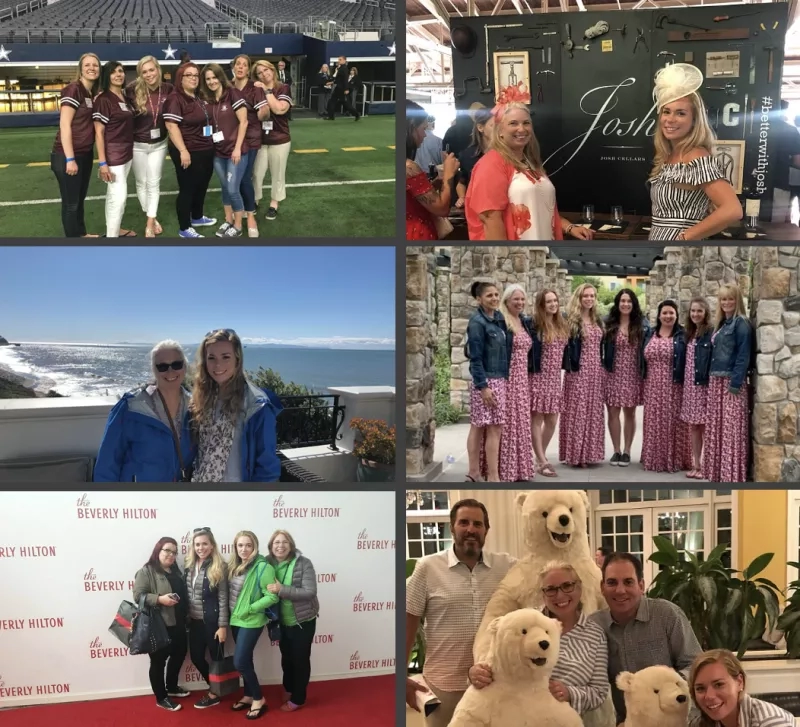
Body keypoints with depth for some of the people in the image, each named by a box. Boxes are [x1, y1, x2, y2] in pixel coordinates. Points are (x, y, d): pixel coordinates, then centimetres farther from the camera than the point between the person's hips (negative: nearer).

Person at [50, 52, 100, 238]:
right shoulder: (73, 89, -15)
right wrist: (70, 159, -21)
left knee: (80, 199, 21)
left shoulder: (95, 93, 10)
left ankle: (81, 234, 35)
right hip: (67, 156, -8)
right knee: (70, 202, 2)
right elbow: (64, 124, -18)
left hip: (85, 154, 8)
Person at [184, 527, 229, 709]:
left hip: (212, 621, -6)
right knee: (196, 657, 13)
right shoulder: (189, 565, 5)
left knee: (216, 658, 6)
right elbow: (186, 594, 8)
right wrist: (185, 619, 7)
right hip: (195, 621, 6)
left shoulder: (219, 567, -12)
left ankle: (215, 694, 22)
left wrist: (223, 625, -14)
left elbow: (223, 598, -13)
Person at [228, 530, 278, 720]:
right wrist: (232, 612, 2)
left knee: (240, 662, -8)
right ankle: (249, 696, 30)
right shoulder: (234, 566, 4)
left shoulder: (263, 567, -17)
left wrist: (249, 609, -17)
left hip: (251, 622, -7)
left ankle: (259, 699, 8)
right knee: (245, 660, 16)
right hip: (235, 620, 7)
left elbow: (272, 597, -18)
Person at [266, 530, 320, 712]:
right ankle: (288, 689, 44)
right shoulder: (268, 564, -6)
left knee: (300, 659, 9)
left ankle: (297, 698, 25)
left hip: (303, 621, -4)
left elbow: (310, 592, -25)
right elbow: (267, 592, 4)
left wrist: (282, 590, -31)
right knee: (286, 658, 22)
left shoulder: (304, 564, -18)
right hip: (283, 622, 4)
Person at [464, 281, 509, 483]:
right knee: (494, 428, -6)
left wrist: (505, 379, 15)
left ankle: (474, 473, 16)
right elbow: (476, 358, -16)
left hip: (500, 380, 8)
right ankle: (493, 477, -1)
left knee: (478, 427, 11)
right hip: (486, 381, -8)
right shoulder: (477, 322, -13)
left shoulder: (499, 318, 11)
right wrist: (483, 386, -19)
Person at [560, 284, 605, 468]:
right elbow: (566, 345, -11)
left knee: (593, 411, 8)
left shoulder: (597, 320, 14)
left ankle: (589, 452, 15)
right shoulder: (571, 320, -7)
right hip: (578, 370, -6)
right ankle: (576, 453, 3)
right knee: (577, 410, -3)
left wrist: (603, 367, 15)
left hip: (596, 371, 6)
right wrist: (570, 366, -17)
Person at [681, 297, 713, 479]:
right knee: (693, 426, 10)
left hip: (704, 384, -7)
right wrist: (683, 381, 10)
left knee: (706, 426, -3)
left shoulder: (711, 332, -9)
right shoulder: (689, 333, 13)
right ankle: (696, 465, 16)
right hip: (689, 384, 7)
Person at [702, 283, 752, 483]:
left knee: (731, 429, -6)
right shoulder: (720, 323, 16)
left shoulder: (741, 324, -9)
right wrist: (711, 379, 11)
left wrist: (735, 383, -20)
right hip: (716, 380, 9)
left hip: (732, 381, -9)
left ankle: (731, 474, -2)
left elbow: (743, 356, -15)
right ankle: (717, 471, 19)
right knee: (715, 426, 11)